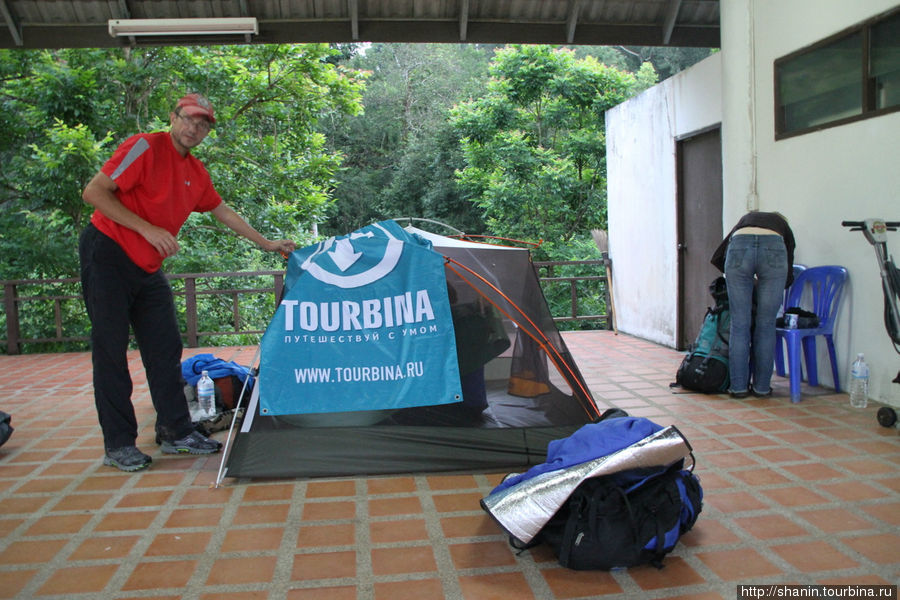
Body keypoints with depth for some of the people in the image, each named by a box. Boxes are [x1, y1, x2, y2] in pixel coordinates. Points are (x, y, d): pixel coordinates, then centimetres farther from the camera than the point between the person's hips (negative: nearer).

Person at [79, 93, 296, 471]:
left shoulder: (196, 172, 9)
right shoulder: (145, 147, -13)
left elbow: (223, 213, 21)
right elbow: (94, 192, -18)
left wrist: (268, 244, 23)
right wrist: (147, 229, -24)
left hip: (148, 268, 8)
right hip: (107, 255, -7)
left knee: (165, 348, 7)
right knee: (111, 349, -2)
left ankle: (175, 433, 17)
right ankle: (118, 445, 6)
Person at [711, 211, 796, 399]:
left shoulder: (745, 220, 41)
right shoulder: (783, 227, 37)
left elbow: (716, 258, 29)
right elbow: (788, 277, 28)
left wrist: (743, 278, 39)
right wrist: (764, 286, 46)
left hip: (739, 248, 1)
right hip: (774, 250, 0)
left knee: (740, 324, 9)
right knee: (766, 325, 11)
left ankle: (739, 386, 12)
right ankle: (762, 387, 18)